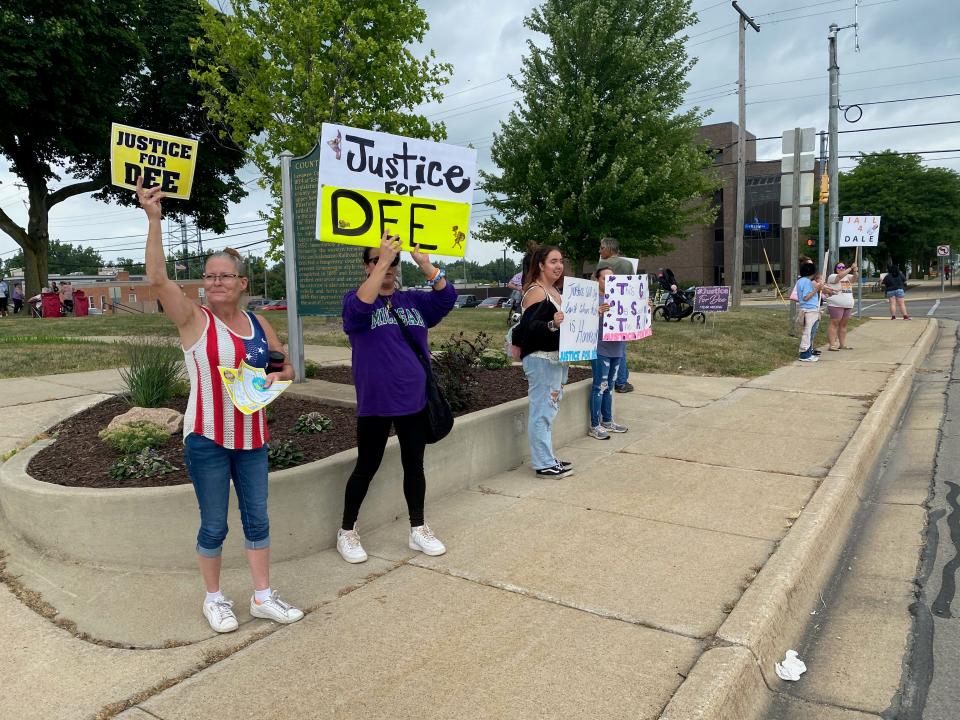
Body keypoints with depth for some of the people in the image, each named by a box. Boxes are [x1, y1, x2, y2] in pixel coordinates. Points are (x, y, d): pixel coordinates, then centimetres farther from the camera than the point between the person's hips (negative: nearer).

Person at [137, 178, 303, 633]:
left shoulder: (258, 323, 4)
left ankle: (263, 597, 26)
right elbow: (157, 278, -25)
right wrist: (154, 219, -33)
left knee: (257, 520, 12)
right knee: (213, 526, 7)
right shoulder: (194, 320, -9)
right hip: (206, 440, -4)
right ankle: (214, 598, 28)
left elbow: (286, 366, 16)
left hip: (252, 437, 4)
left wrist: (277, 377, -8)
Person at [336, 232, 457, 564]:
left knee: (414, 464, 13)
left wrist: (424, 263, -23)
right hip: (375, 402, -4)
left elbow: (446, 298, -10)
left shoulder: (414, 300, 7)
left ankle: (418, 529, 28)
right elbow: (360, 307, -27)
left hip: (415, 399, 4)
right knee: (367, 467, 7)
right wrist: (383, 261, -32)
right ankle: (347, 531, 25)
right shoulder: (355, 300, -3)